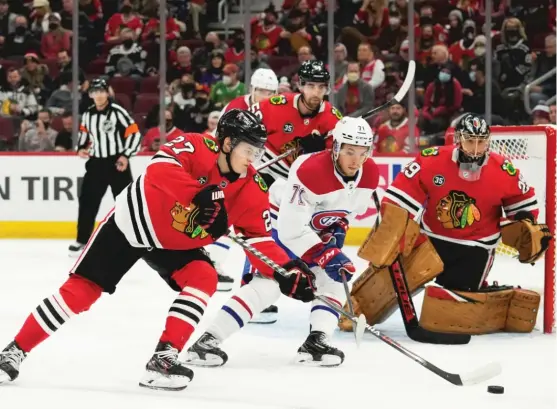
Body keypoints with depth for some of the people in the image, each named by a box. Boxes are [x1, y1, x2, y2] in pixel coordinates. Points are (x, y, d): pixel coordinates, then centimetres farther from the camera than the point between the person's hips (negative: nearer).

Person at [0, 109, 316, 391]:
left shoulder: (251, 190, -12)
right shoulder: (195, 147, -26)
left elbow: (259, 238, -11)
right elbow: (159, 168, -42)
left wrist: (286, 270, -26)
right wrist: (199, 195, -54)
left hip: (178, 244, 5)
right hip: (133, 222, -5)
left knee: (204, 278, -21)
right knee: (81, 290, -4)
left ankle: (165, 357, -20)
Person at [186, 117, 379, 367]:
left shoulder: (370, 173, -14)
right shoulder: (310, 171, -36)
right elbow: (291, 228, -35)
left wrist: (338, 228, -6)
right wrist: (325, 255, -38)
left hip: (317, 229, 8)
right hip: (281, 223, -8)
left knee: (332, 278, -6)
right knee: (269, 283, -20)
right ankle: (207, 341, -24)